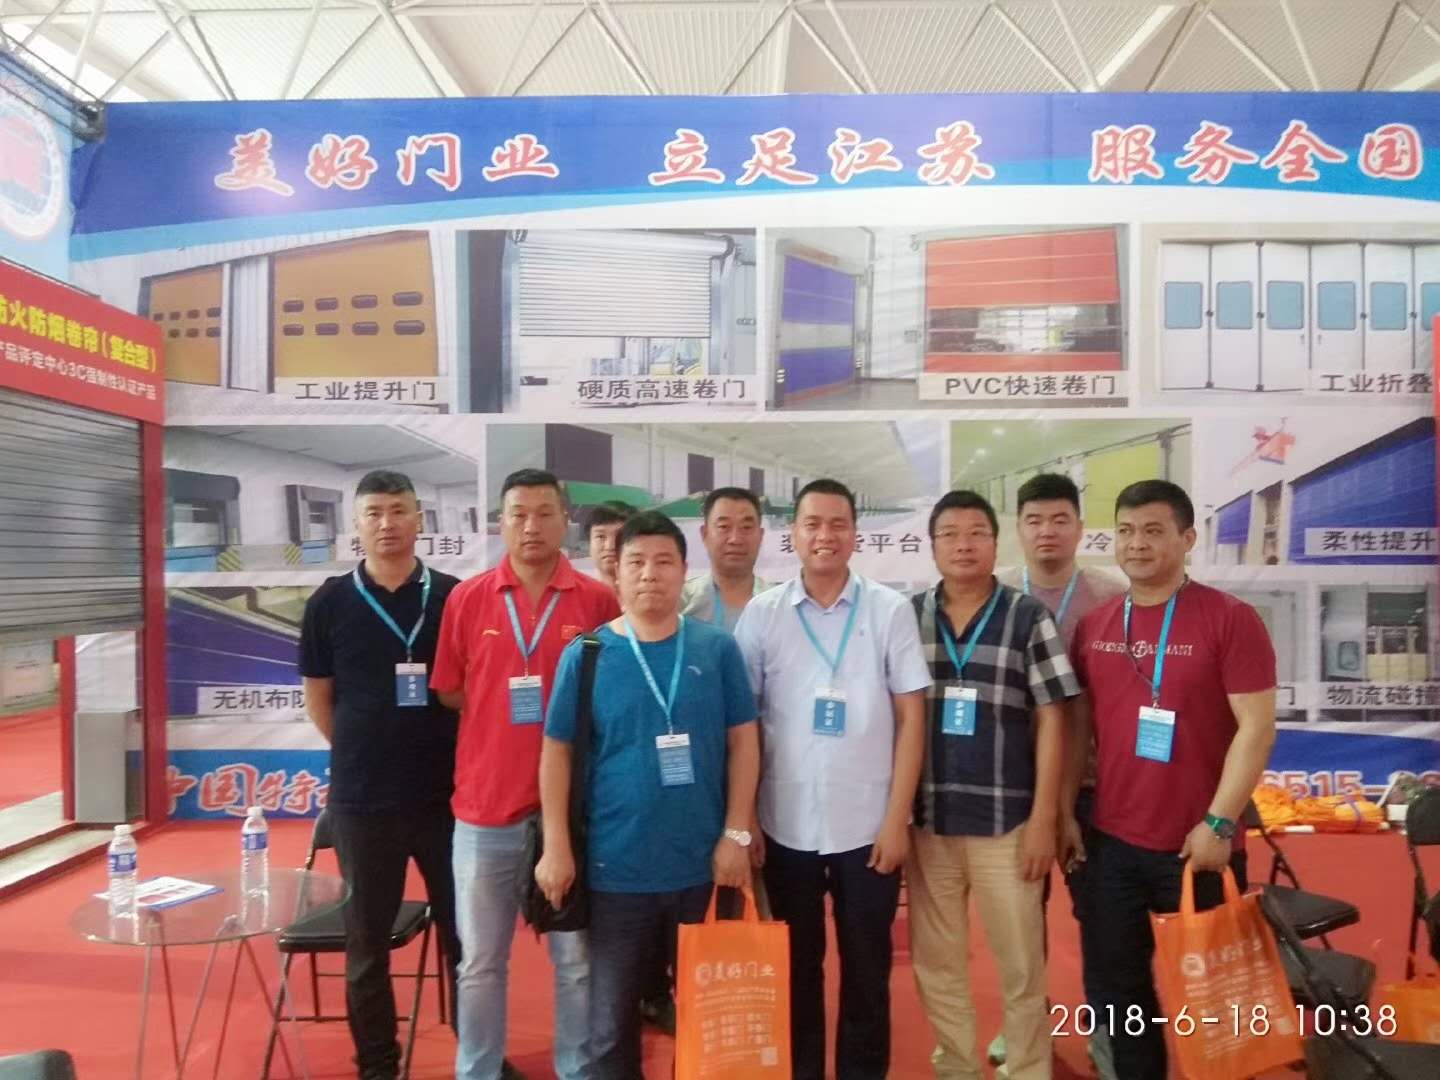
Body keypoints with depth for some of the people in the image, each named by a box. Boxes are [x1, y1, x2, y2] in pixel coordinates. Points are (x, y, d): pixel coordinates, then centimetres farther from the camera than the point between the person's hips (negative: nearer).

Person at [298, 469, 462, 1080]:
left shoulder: (454, 596, -2)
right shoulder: (330, 603, -1)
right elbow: (317, 696, 6)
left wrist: (452, 755, 1)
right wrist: (365, 755, 5)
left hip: (447, 792, 0)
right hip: (361, 799, 0)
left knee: (465, 932, 11)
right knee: (367, 942, 12)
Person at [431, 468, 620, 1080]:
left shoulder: (598, 602, -4)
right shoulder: (466, 600, 0)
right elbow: (450, 693, 7)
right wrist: (504, 717, 0)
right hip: (485, 808, 1)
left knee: (577, 961, 13)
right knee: (480, 961, 15)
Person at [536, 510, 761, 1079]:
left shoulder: (717, 648, -3)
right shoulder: (585, 654, -4)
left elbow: (743, 741, 1)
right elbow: (557, 751, -1)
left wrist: (736, 834, -4)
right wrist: (556, 847, -5)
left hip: (704, 865, 1)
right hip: (616, 868, 0)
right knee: (612, 1017, 14)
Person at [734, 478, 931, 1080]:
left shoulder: (890, 610, -2)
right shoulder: (760, 614, 0)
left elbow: (910, 718, -1)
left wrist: (897, 818, -5)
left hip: (868, 827, 0)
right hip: (785, 827, 1)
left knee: (867, 973, 13)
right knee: (796, 971, 15)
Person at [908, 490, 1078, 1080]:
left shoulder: (1029, 617, -3)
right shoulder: (907, 617, 2)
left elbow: (1051, 721, -3)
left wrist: (1043, 819, -6)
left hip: (1006, 821, -2)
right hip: (926, 820, 2)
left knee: (1021, 965, 10)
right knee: (935, 963, 14)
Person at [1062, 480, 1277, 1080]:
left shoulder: (1230, 619, -9)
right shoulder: (1093, 626, 4)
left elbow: (1256, 727, -12)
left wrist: (1218, 823, -16)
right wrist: (1065, 812, 6)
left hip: (1197, 845, -4)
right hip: (1111, 843, 4)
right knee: (1113, 988, 15)